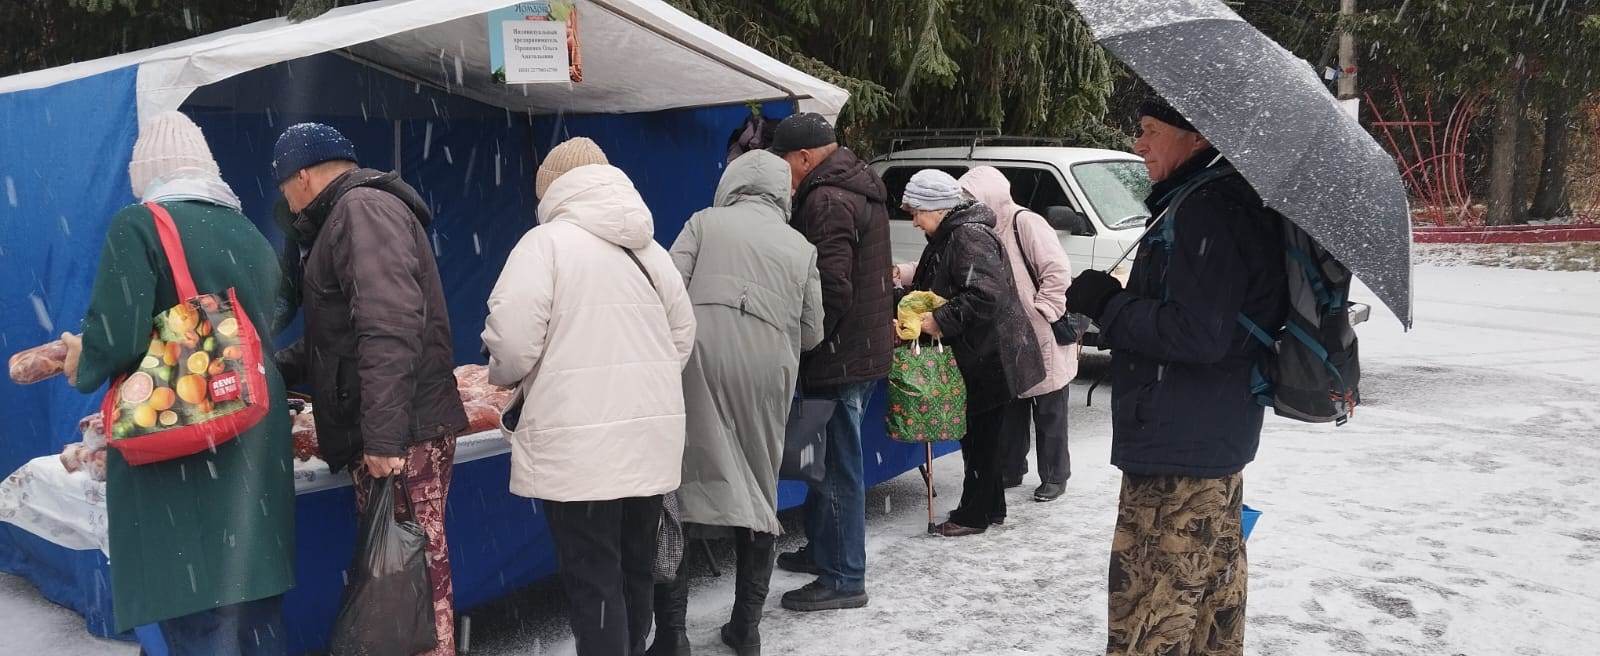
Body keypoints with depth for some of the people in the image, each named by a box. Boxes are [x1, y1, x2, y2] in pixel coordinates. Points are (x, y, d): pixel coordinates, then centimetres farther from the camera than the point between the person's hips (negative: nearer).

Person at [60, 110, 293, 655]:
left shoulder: (139, 226, -7)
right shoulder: (251, 235, 13)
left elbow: (116, 338, -16)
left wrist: (82, 366, 5)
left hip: (179, 455, -6)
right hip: (258, 448, 7)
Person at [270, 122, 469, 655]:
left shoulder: (363, 208, -9)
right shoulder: (347, 219, 25)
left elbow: (390, 327, -23)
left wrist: (382, 434, -27)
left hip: (403, 432, -10)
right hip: (387, 430, 10)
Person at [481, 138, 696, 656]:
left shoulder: (546, 242, -7)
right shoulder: (650, 247, 13)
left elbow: (512, 342, -15)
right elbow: (683, 335, 15)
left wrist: (505, 376, 6)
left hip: (580, 444, -6)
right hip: (651, 436, 7)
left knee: (593, 580, 0)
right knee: (634, 569, 17)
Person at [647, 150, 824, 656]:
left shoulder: (704, 222, 12)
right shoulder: (802, 247, 19)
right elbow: (812, 333, 16)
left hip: (700, 357, -2)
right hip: (767, 371, 2)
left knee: (682, 484, 2)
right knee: (758, 493, 15)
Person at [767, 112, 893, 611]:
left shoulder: (828, 200, -18)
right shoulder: (856, 187, 16)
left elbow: (831, 290, -25)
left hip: (841, 357, -11)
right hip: (865, 348, 11)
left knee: (837, 466, -3)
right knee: (832, 461, 20)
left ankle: (844, 578, 4)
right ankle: (822, 549, 34)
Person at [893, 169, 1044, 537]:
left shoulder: (970, 236, -19)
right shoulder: (949, 236, 14)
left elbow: (985, 295, -30)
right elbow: (939, 285, 24)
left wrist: (941, 321, -25)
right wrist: (904, 275, 9)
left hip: (990, 358, -10)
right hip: (974, 355, 10)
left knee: (982, 438, 0)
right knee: (979, 436, 16)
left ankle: (974, 515, 9)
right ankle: (992, 509, 26)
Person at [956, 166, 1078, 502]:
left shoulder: (1025, 223, -16)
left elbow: (1058, 270, -21)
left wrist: (1041, 311, -22)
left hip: (1043, 341, -8)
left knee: (1049, 412, 5)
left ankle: (1054, 476, 16)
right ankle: (1011, 470, 29)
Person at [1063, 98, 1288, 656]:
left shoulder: (1209, 211, -19)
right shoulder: (1200, 201, 13)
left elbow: (1197, 334, -26)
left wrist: (1107, 304, -16)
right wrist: (1115, 303, 8)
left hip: (1178, 454, -11)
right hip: (1213, 440, 11)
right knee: (1212, 602, 22)